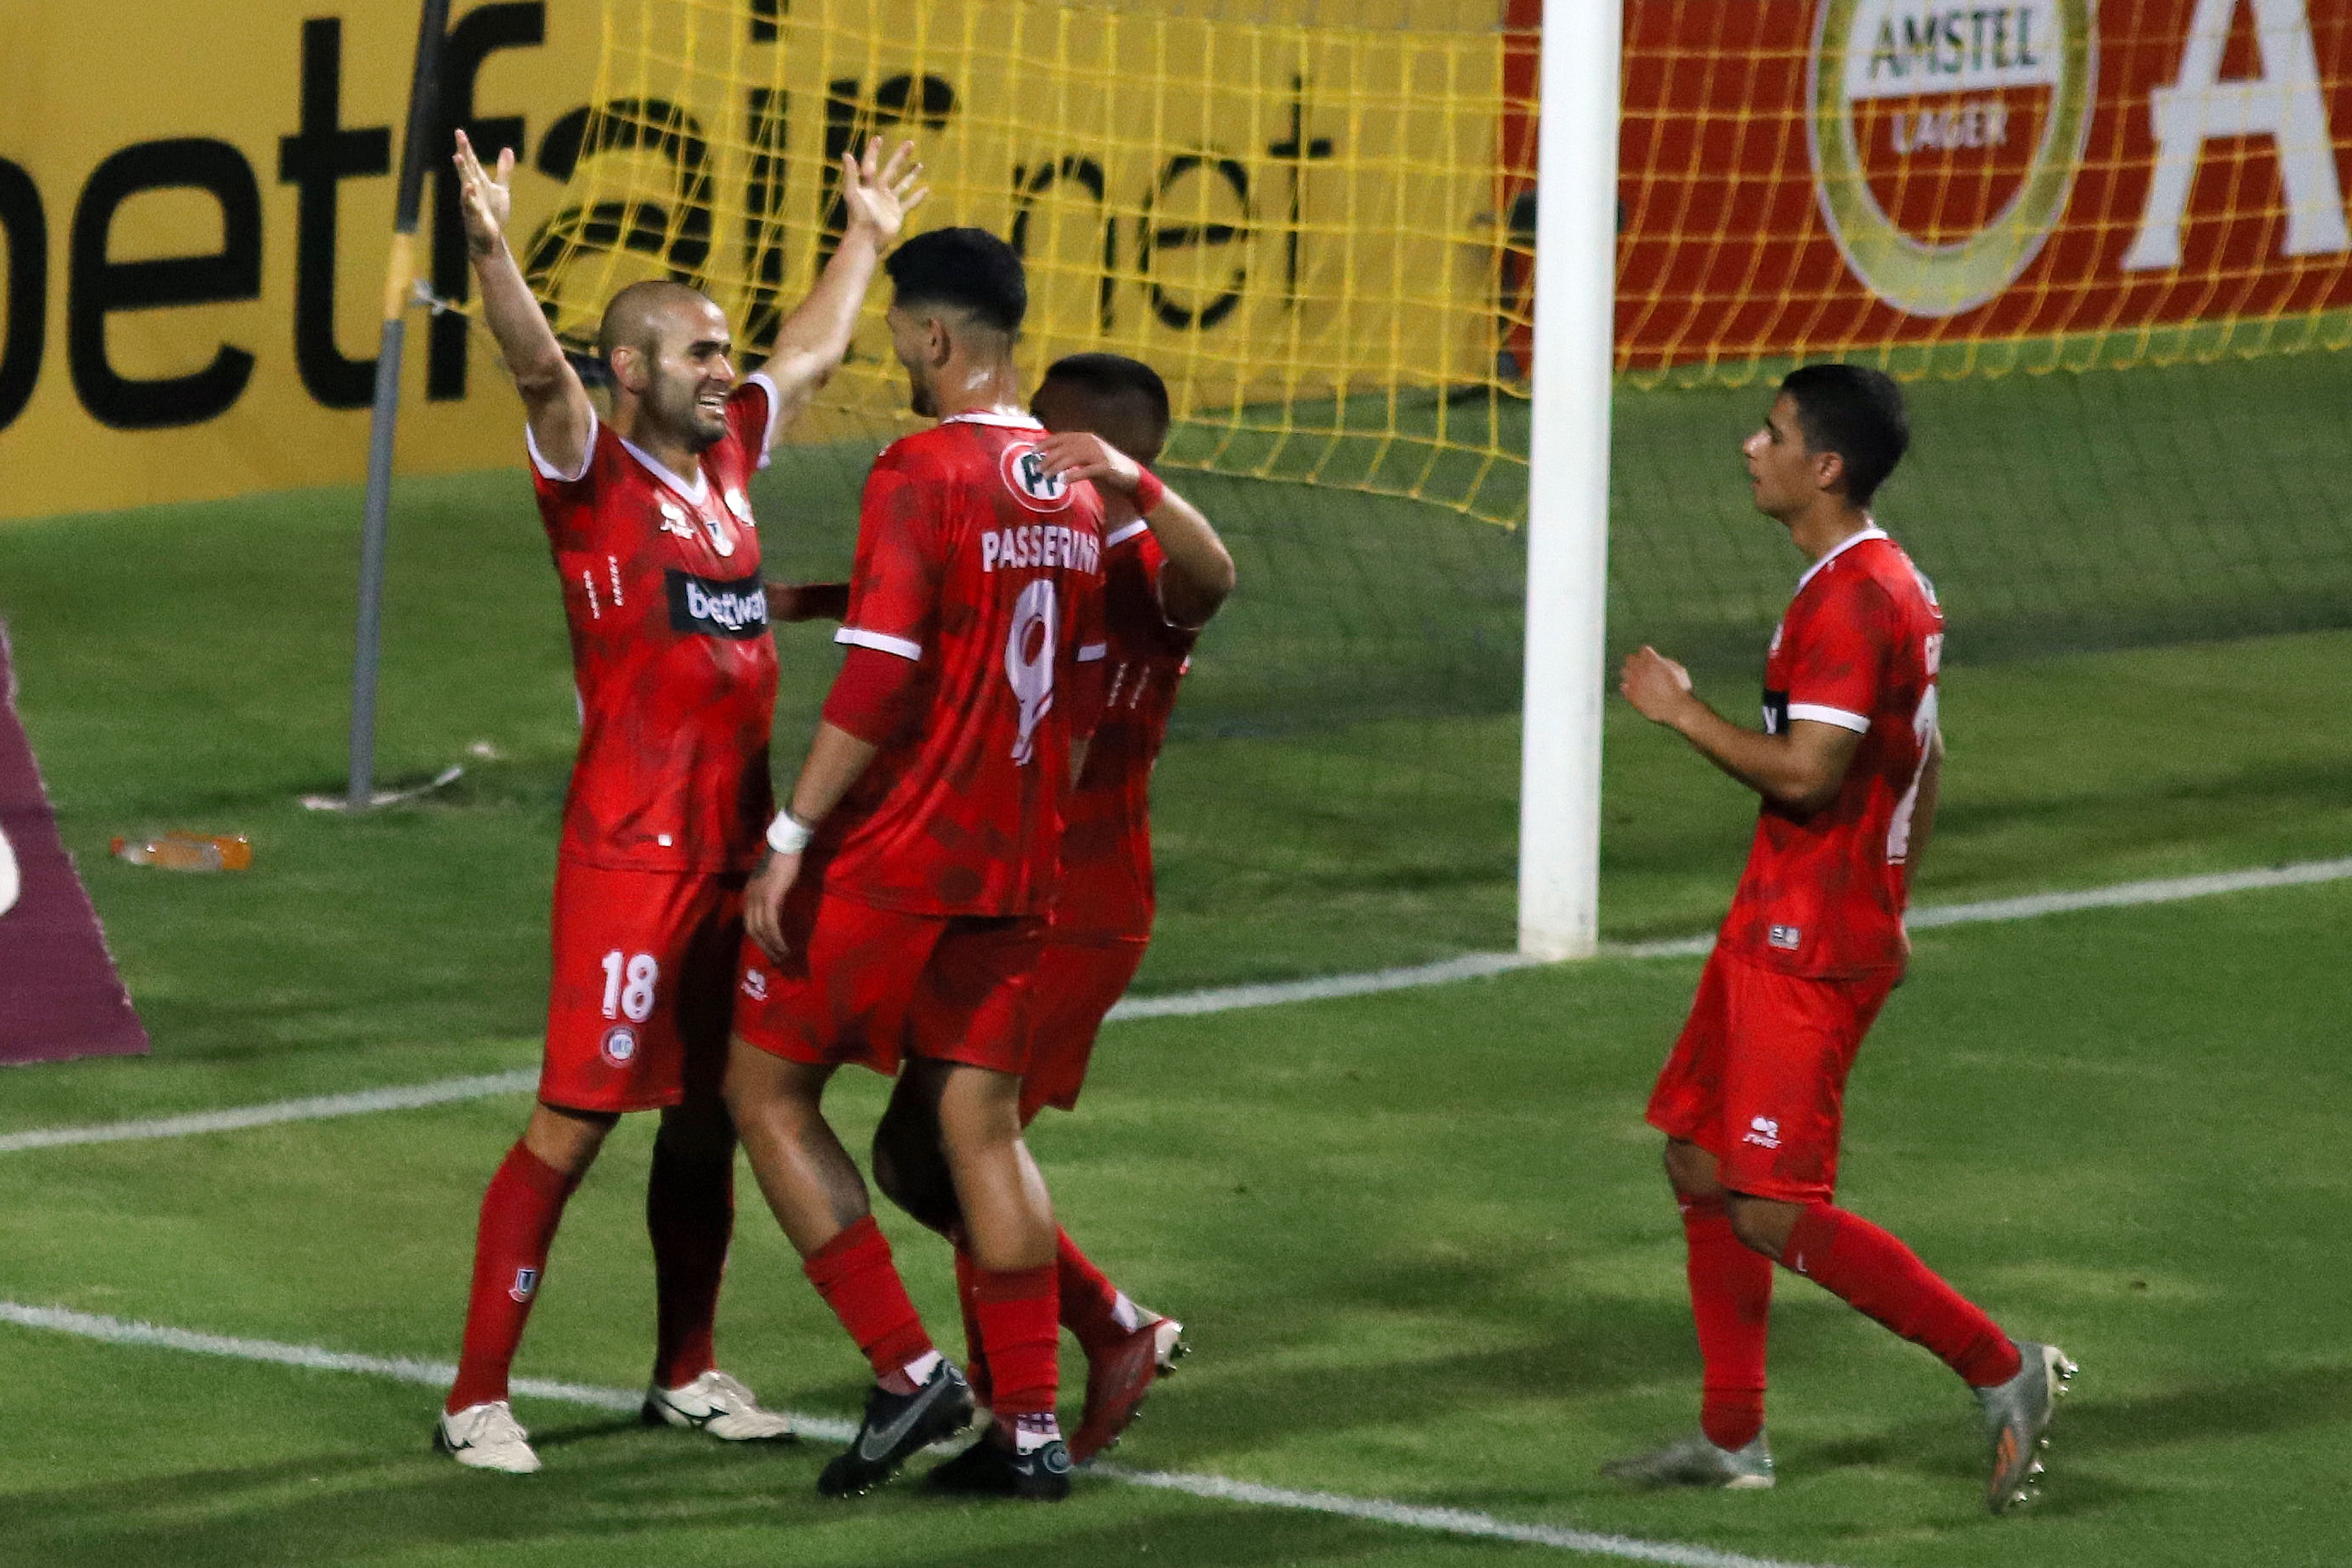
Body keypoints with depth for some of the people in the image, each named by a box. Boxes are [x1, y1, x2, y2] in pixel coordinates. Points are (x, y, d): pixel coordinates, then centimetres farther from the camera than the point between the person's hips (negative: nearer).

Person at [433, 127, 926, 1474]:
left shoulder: (728, 456, 14)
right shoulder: (593, 468, -6)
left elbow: (816, 353, 32)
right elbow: (539, 367, -26)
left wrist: (867, 239, 43)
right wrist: (494, 256, -43)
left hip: (738, 844, 7)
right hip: (632, 847, -7)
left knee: (710, 1112, 14)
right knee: (577, 1116, -9)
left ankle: (686, 1373, 26)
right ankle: (479, 1396, -6)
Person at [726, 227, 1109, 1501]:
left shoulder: (921, 474, -14)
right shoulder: (1071, 490, 9)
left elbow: (876, 681, -20)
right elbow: (1084, 697, 16)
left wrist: (790, 840, -17)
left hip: (890, 861, -7)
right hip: (1011, 870, 7)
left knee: (767, 1091, 6)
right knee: (984, 1125, 11)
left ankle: (909, 1370, 0)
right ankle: (1031, 1426, 7)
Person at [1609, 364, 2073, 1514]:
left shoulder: (1850, 600, -20)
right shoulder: (1892, 582, 13)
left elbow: (1805, 773, -27)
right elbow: (1925, 759, 21)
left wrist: (1681, 710, -16)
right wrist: (1886, 907, 26)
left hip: (1806, 951, -10)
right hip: (1778, 933, 10)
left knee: (1776, 1213, -9)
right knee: (1700, 1167, 13)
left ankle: (2003, 1371, -3)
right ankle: (1733, 1439, 19)